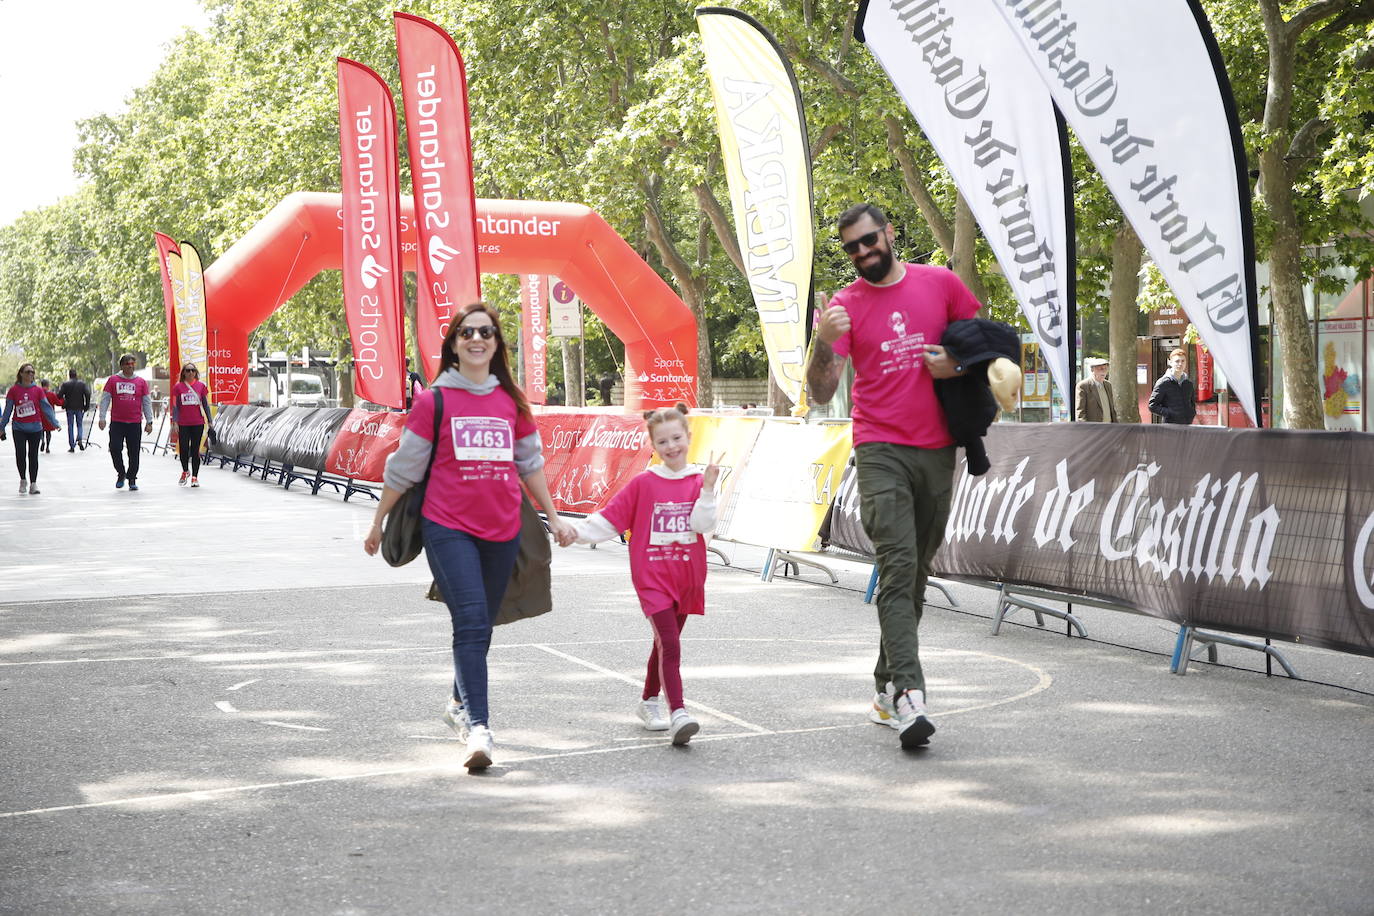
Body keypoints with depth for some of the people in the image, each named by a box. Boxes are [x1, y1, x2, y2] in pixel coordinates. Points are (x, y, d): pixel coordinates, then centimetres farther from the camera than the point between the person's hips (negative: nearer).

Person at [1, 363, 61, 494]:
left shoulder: (37, 390, 1)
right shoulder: (13, 390, -1)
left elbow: (46, 407, 3)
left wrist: (55, 423, -3)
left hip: (35, 428, 1)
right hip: (19, 428, -1)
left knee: (33, 455, 4)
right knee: (20, 454, -8)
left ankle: (33, 483, 11)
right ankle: (23, 480, 14)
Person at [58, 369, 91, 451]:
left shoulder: (65, 384, -3)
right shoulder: (82, 384, 2)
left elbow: (59, 395, -7)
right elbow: (87, 394, -4)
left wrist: (63, 404, 8)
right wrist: (87, 406, 2)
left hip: (69, 408, -1)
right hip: (79, 408, 1)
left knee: (70, 426, 6)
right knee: (79, 424, 14)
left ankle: (72, 446, 3)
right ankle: (80, 439, -13)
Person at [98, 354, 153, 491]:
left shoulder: (141, 382, 8)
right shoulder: (112, 380, 5)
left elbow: (147, 403, 10)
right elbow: (105, 399, 6)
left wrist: (149, 422, 5)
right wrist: (102, 418, -1)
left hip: (135, 423, 1)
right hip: (116, 422, -1)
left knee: (134, 453, 2)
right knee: (115, 449, -8)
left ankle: (132, 479, 12)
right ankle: (121, 473, 14)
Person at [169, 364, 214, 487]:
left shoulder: (201, 386, 4)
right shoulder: (178, 387, 2)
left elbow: (205, 405, 8)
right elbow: (175, 406, 3)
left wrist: (209, 421, 6)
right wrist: (174, 423, -4)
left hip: (198, 423, 0)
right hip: (183, 424, 0)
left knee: (195, 450, 1)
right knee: (183, 449, 0)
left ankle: (195, 477, 6)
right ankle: (185, 471, 26)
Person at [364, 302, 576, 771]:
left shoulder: (512, 402, 10)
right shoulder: (434, 401, -2)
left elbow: (530, 463, 21)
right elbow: (403, 467, 4)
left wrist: (553, 516, 22)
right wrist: (378, 522, 10)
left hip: (502, 530, 4)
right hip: (449, 527, -4)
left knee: (481, 626, 14)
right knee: (471, 622, -17)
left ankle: (461, 704, 36)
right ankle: (478, 728, -21)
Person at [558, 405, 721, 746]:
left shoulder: (698, 481, 4)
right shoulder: (643, 484, -2)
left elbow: (703, 524, -8)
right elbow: (610, 517, -3)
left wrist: (708, 489, -18)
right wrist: (577, 532, -14)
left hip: (687, 577, 4)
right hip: (653, 577, -4)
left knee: (665, 643, 17)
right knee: (670, 645, -17)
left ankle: (649, 702, 36)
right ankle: (678, 715, -25)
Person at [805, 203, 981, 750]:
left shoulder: (941, 284, 6)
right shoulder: (846, 305, 1)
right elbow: (821, 393, -6)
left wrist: (957, 365, -3)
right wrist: (823, 342, -25)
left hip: (937, 450, 3)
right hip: (881, 451, -3)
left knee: (915, 575, 9)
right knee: (898, 566, -17)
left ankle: (886, 691, 19)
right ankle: (909, 696, -24)